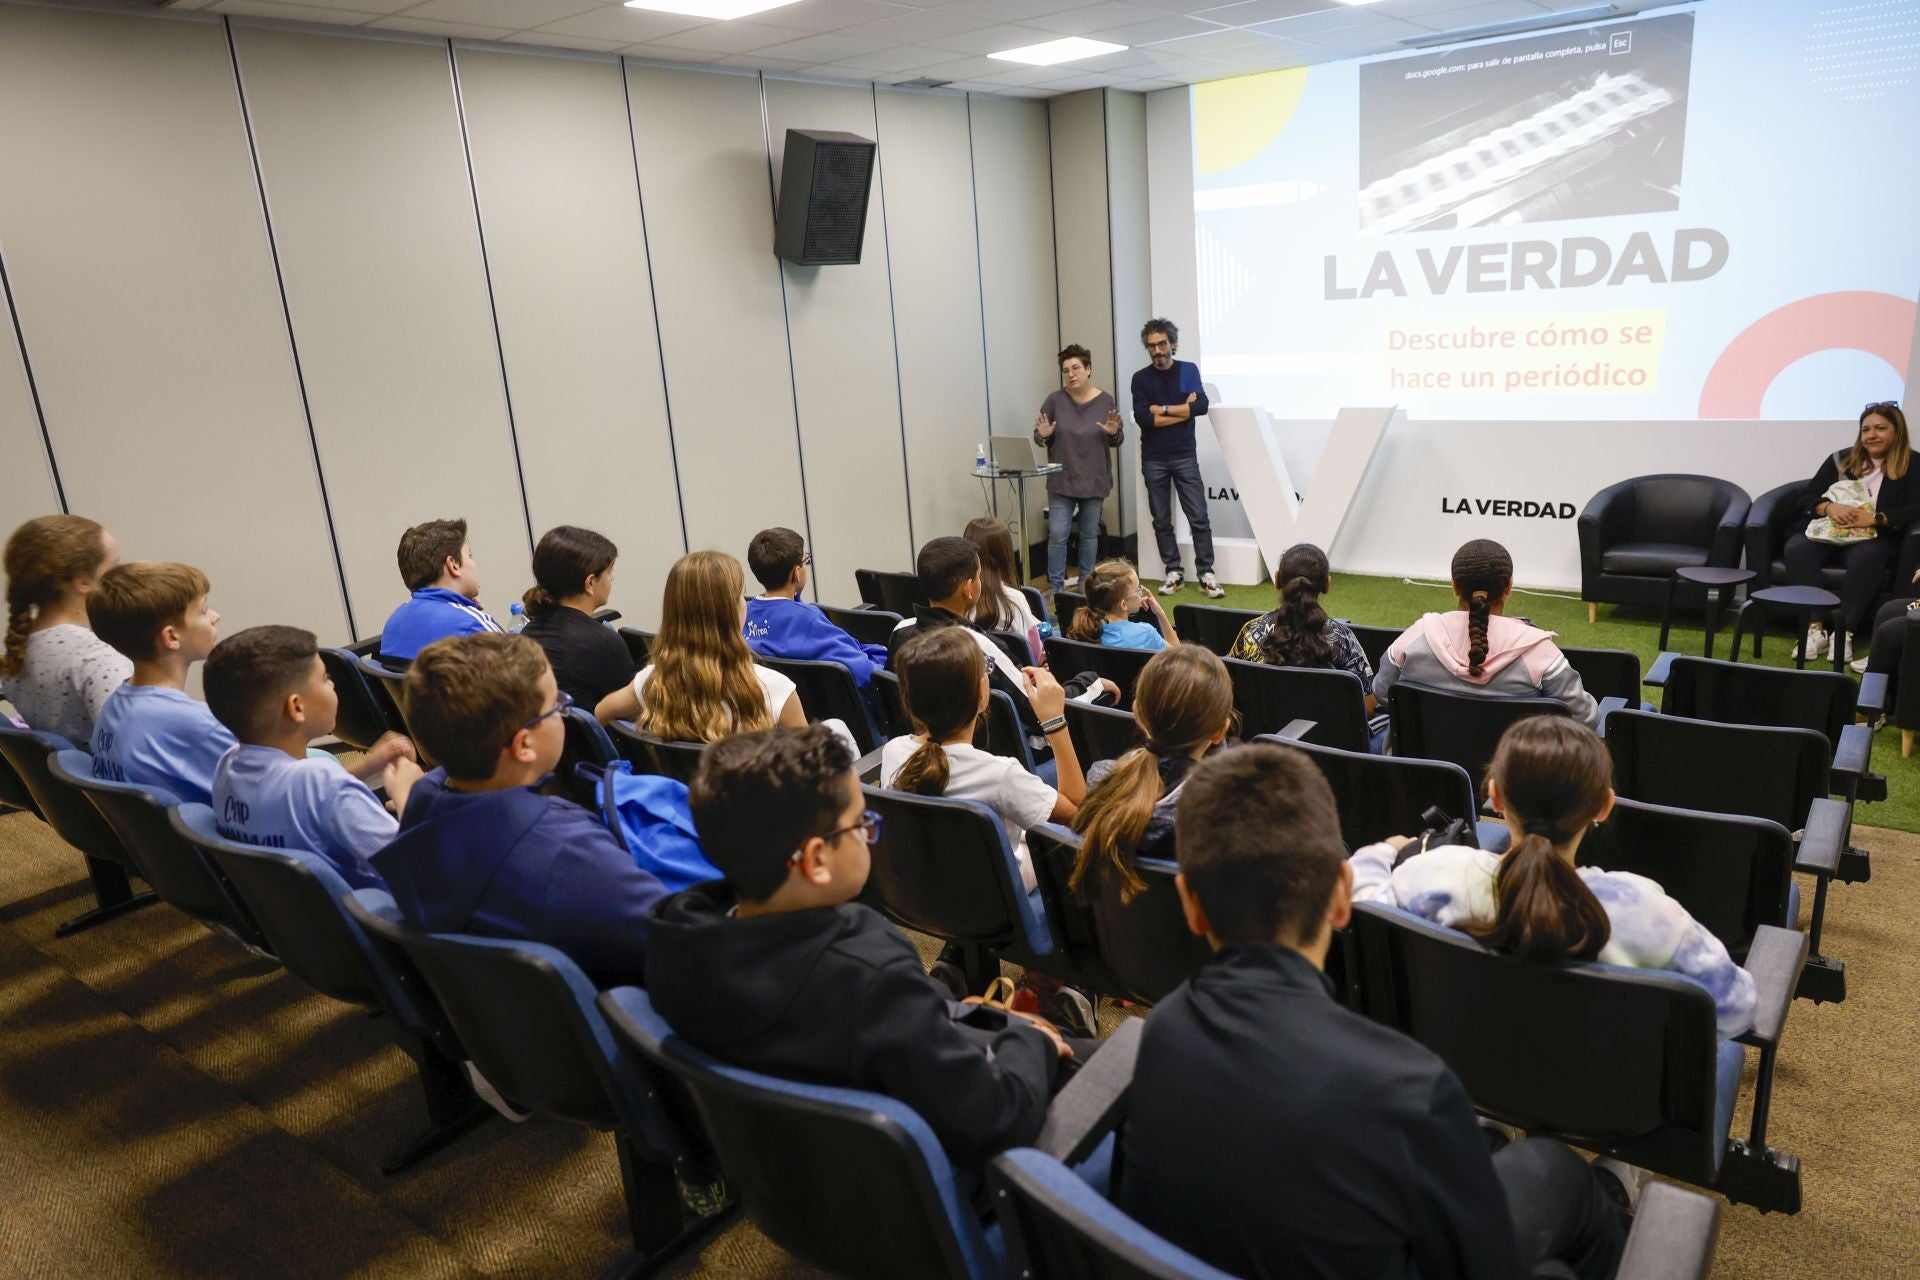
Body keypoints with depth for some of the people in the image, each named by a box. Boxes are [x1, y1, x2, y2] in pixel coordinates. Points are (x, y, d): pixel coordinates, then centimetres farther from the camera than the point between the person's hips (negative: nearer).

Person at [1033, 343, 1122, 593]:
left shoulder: (1105, 400, -2)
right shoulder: (1055, 400, -5)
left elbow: (1116, 442, 5)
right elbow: (1038, 438, 2)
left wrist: (1113, 433, -17)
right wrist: (1044, 435, -20)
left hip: (1094, 481, 1)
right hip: (1062, 481, -1)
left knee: (1090, 534, 11)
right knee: (1057, 534, -5)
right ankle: (1055, 587, 5)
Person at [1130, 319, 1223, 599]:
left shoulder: (1189, 370, 3)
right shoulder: (1141, 378, 2)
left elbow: (1201, 406, -11)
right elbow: (1142, 417, -13)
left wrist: (1163, 409, -12)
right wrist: (1183, 410, -11)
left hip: (1185, 456, -1)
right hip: (1153, 460, 1)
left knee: (1199, 518, -3)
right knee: (1161, 520, 6)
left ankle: (1206, 574, 3)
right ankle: (1173, 573, 15)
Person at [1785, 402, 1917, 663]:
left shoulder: (1911, 465, 9)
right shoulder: (1842, 459, 16)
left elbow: (1915, 509, -5)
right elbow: (1808, 498, 10)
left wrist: (1875, 519, -19)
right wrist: (1830, 508, -12)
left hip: (1872, 538, -2)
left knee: (1867, 558, -38)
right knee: (1797, 549, -31)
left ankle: (1844, 633, -38)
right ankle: (1814, 629, -38)